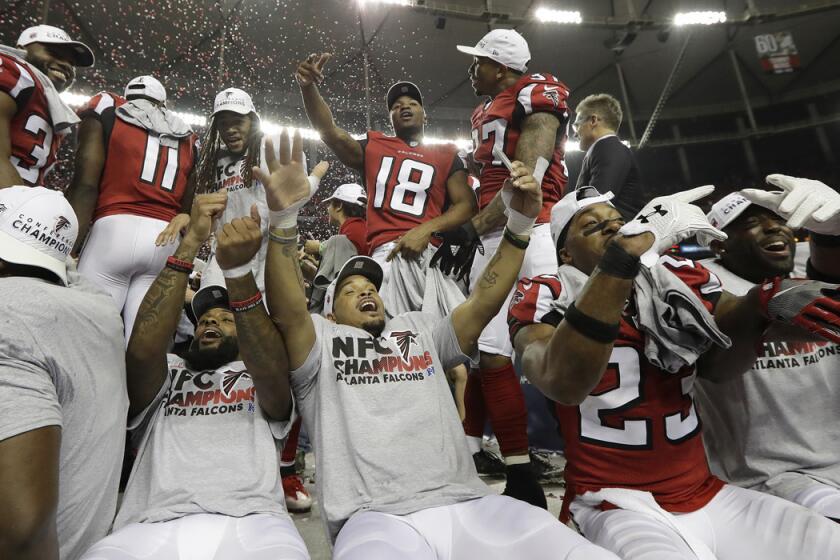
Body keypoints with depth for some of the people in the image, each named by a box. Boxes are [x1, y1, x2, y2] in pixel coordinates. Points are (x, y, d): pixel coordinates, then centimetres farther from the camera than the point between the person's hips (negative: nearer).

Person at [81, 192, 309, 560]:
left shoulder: (261, 385, 19)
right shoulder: (165, 377, 23)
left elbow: (272, 368, -5)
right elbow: (142, 348, 1)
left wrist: (237, 268, -17)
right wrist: (190, 243, -5)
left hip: (251, 524, 0)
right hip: (152, 528, 1)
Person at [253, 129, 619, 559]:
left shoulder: (421, 329, 22)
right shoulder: (323, 344, 12)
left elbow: (483, 303, 10)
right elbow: (288, 311, -7)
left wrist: (520, 223, 1)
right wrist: (283, 217, -22)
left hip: (470, 507, 3)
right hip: (377, 521, -2)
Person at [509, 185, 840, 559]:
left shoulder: (678, 278, 8)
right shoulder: (548, 299, -9)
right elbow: (564, 384, -31)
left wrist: (764, 304, -23)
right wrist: (626, 250, -34)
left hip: (707, 496, 6)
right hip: (617, 505, -5)